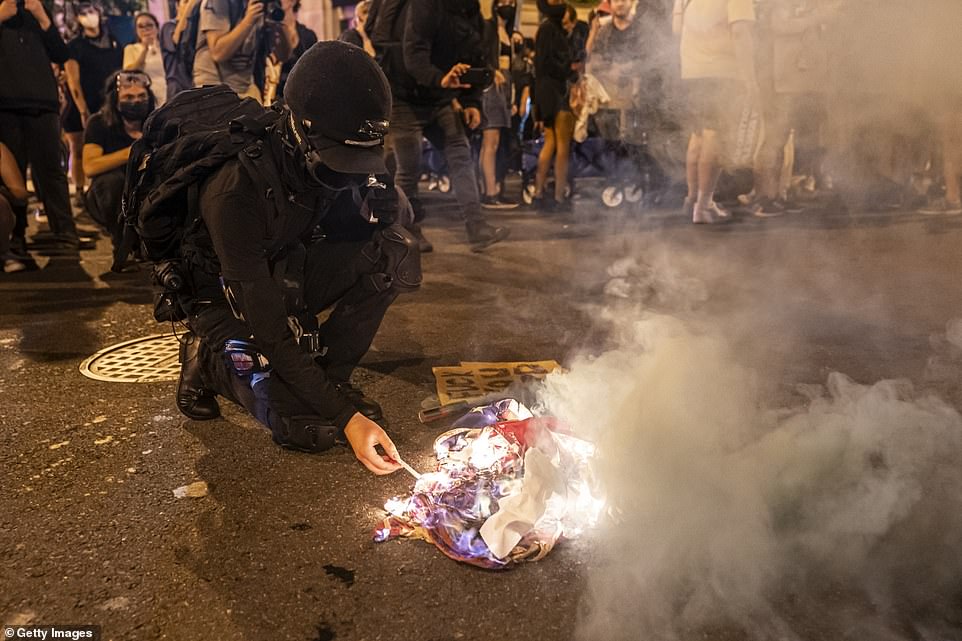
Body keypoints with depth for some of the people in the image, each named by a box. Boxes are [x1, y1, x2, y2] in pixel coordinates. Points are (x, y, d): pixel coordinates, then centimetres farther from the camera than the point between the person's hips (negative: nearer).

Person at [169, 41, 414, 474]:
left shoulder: (328, 159, -17)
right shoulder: (236, 191, -34)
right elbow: (267, 327, -33)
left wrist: (382, 203, -26)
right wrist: (347, 417, -35)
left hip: (288, 282, 6)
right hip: (229, 303, -5)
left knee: (395, 252, -19)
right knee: (310, 428, -22)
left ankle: (328, 371, -4)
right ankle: (209, 359, 5)